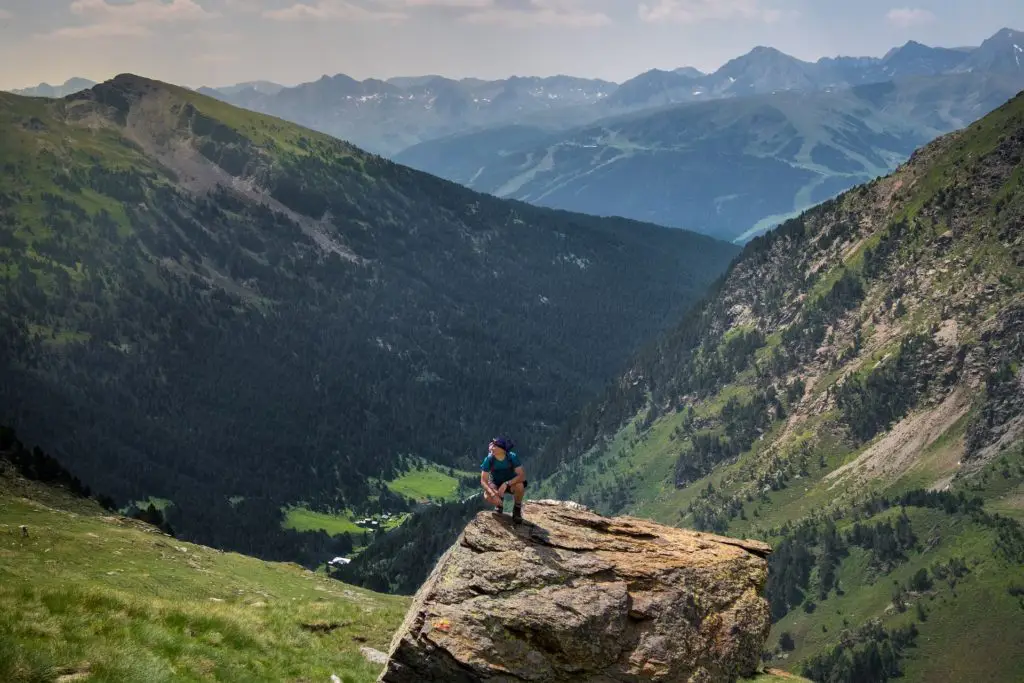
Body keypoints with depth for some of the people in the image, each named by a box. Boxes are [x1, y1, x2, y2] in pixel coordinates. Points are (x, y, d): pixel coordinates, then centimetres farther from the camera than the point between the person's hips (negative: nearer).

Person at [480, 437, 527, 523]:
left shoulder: (512, 457, -26)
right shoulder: (489, 459, -23)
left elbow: (522, 475, -29)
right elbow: (483, 481, -21)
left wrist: (506, 484, -42)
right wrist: (492, 493, -40)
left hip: (512, 483, -1)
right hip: (496, 484, 1)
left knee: (520, 486, -36)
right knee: (487, 497, -31)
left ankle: (517, 508, -5)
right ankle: (499, 503, 8)